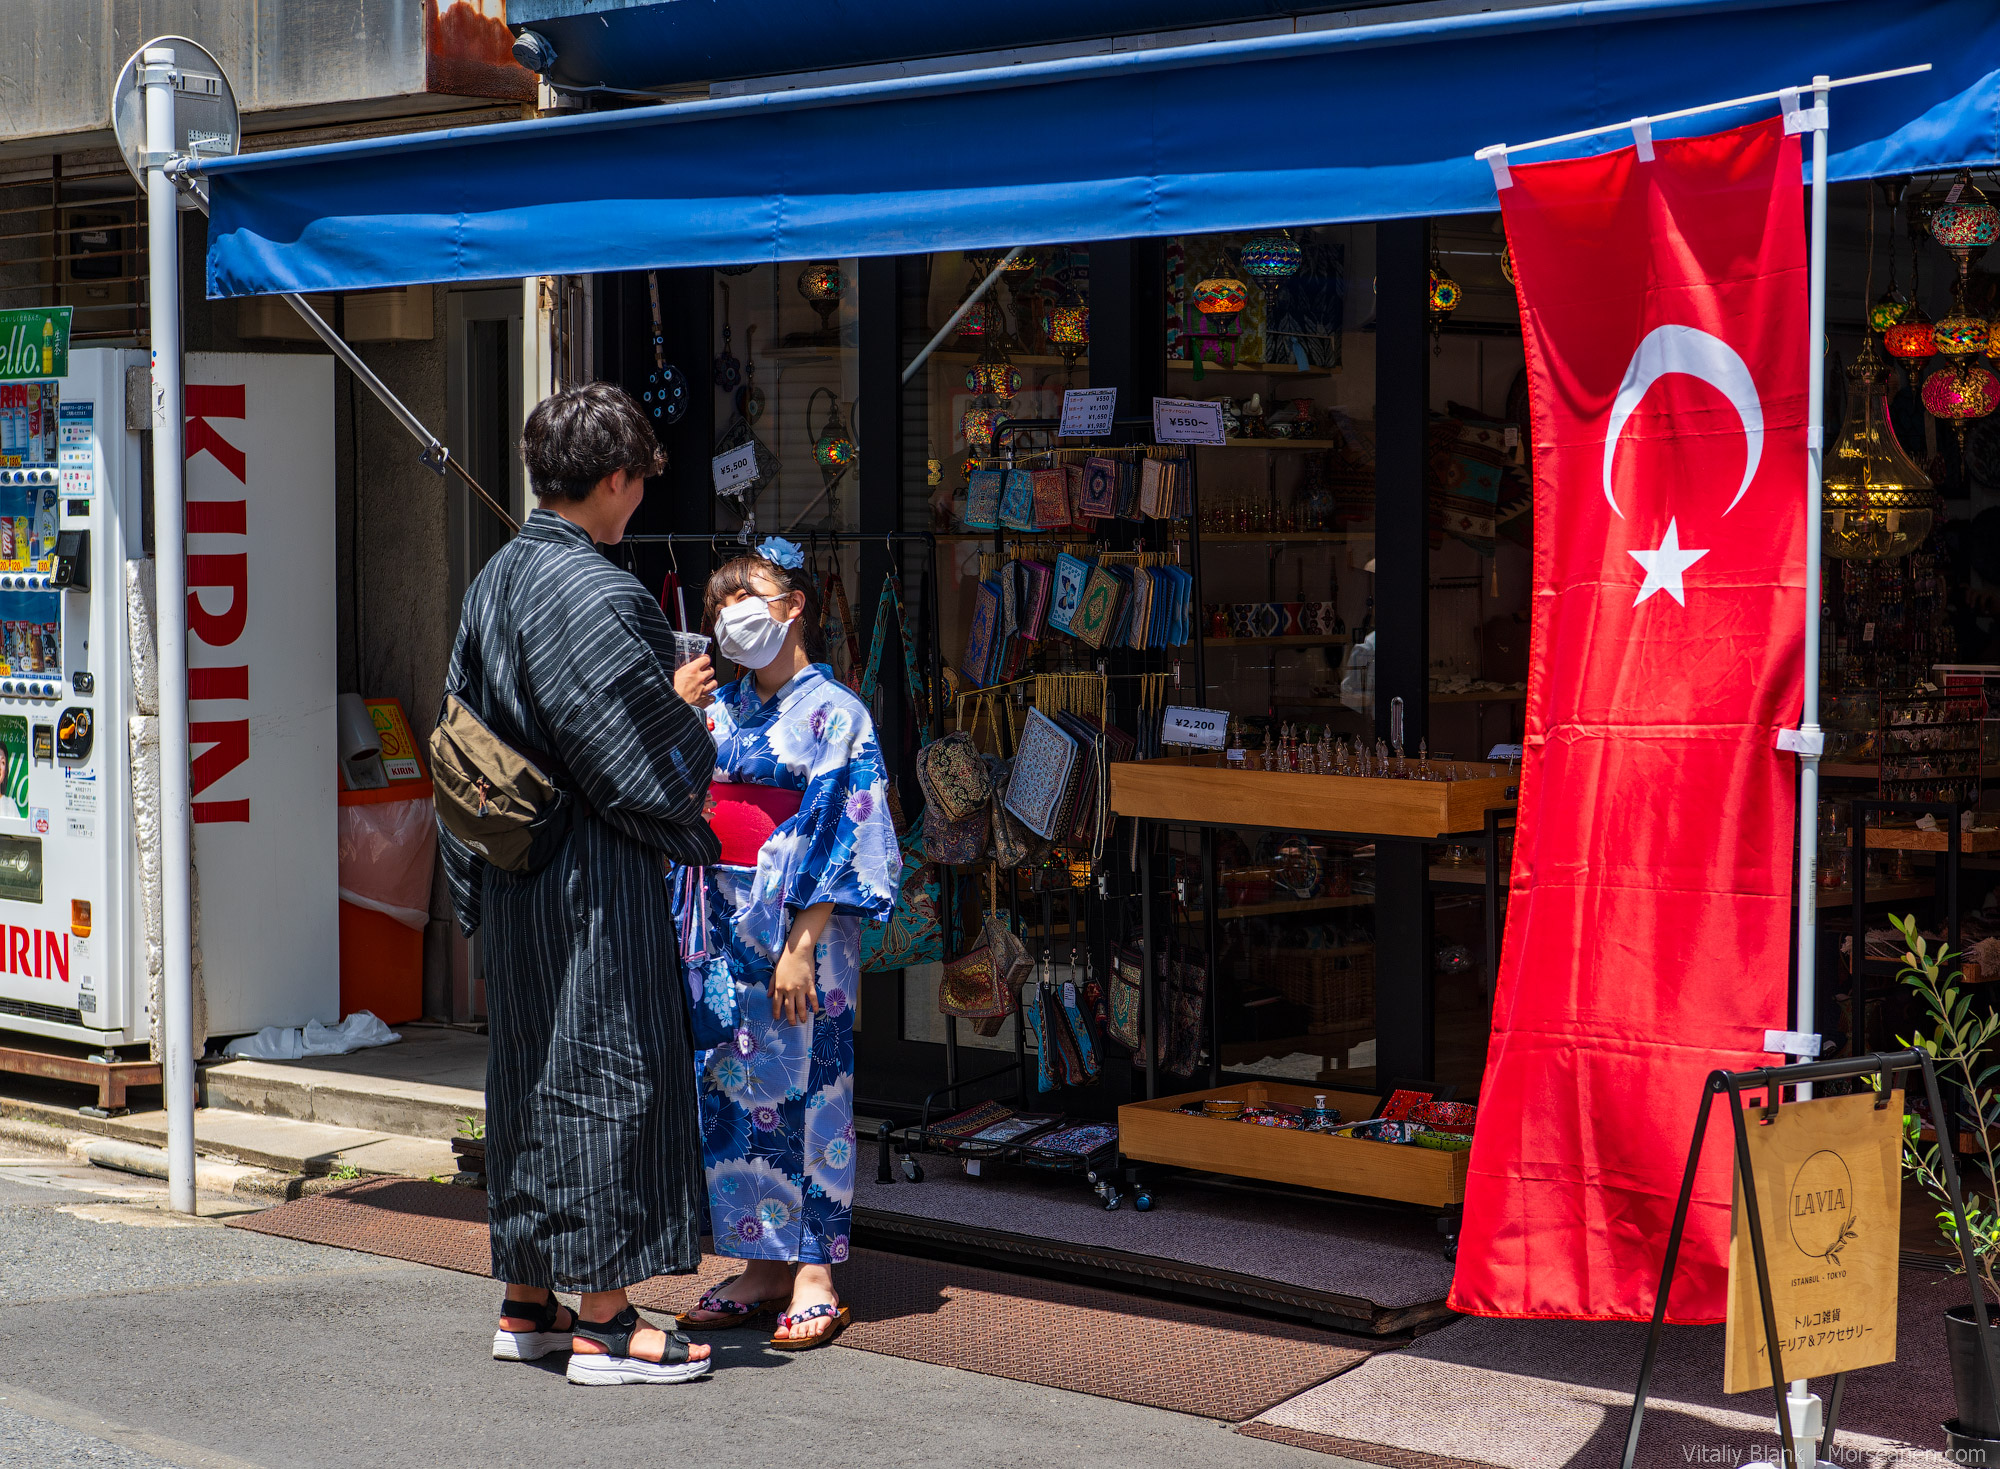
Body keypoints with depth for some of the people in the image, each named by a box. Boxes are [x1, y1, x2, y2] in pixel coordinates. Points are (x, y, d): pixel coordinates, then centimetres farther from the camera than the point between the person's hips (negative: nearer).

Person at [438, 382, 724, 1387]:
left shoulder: (494, 580, 8)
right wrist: (681, 708, 1)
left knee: (529, 1072, 15)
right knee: (605, 1068, -2)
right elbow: (639, 755, -19)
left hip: (511, 874, 9)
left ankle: (526, 1303, 23)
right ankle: (601, 1323, 3)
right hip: (594, 881, -9)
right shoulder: (593, 592, -19)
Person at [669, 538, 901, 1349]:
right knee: (732, 1090, 8)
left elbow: (836, 839, -12)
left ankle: (814, 1277, 2)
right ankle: (762, 1268, 17)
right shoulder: (720, 709, 13)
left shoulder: (835, 713, -6)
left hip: (800, 924, -6)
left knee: (804, 1091, -4)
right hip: (724, 924, 7)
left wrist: (800, 946, -17)